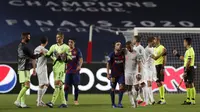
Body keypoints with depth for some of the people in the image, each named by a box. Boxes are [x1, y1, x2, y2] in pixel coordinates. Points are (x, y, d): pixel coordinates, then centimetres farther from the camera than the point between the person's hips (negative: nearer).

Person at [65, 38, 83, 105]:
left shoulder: (77, 51, 1)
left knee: (76, 85, 2)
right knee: (66, 86, -3)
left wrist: (79, 66, -25)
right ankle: (65, 100, 1)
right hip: (68, 71, 2)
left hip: (75, 71, -2)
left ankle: (76, 100, 9)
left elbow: (81, 59, -7)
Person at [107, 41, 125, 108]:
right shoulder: (112, 54, -9)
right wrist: (108, 73, -9)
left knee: (121, 87, -13)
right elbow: (108, 64, -4)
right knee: (113, 89, 5)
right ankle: (113, 104, 18)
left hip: (121, 73, 2)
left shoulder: (123, 54, 0)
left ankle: (119, 103, -9)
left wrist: (125, 72, 11)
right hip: (113, 74, -2)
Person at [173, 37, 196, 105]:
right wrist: (177, 55, 30)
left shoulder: (190, 51, -15)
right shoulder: (188, 51, 17)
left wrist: (185, 71, -21)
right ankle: (188, 100, 17)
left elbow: (188, 62, -20)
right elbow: (184, 59, 27)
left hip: (189, 69, -10)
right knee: (187, 84, 12)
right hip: (187, 69, 10)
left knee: (190, 84, -10)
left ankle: (193, 100, -10)